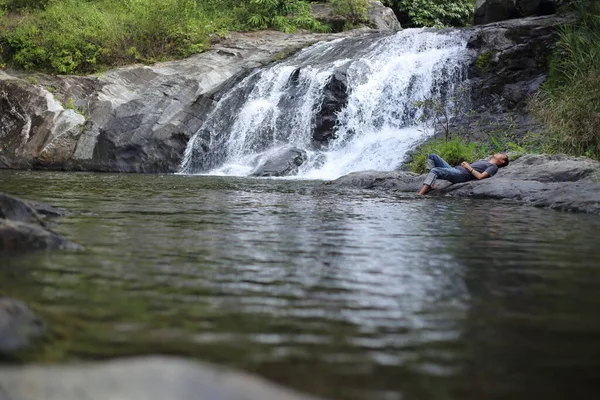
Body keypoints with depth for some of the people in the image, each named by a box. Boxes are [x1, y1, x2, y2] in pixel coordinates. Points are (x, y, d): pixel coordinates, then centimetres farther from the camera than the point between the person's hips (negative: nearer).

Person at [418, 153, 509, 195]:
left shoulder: (493, 167, 7)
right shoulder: (483, 161, 36)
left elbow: (480, 176, -10)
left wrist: (469, 167, -5)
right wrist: (465, 164, 11)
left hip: (461, 175, -10)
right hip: (454, 169, 10)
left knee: (435, 170, -31)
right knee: (432, 156, -1)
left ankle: (420, 195, -41)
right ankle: (431, 185, -16)